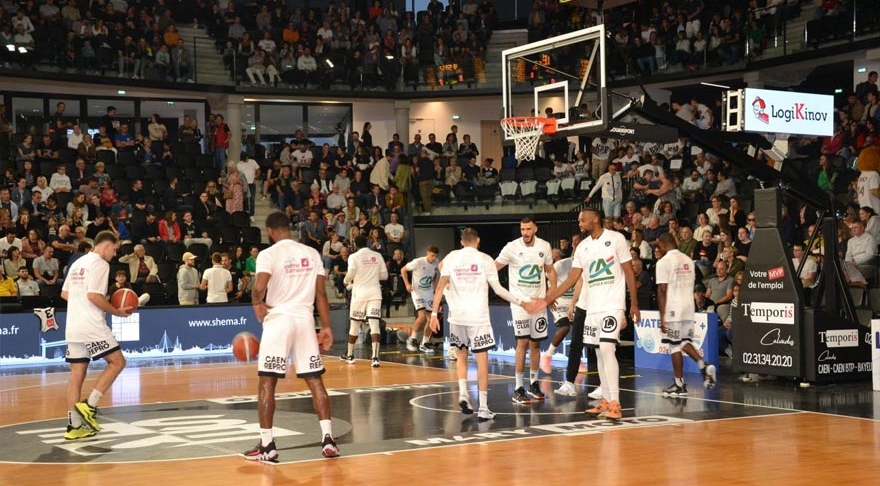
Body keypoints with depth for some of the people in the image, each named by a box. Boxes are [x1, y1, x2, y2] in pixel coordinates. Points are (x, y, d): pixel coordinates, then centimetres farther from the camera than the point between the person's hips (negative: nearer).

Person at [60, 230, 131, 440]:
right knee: (117, 361, 1)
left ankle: (74, 426, 6)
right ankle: (89, 405, -9)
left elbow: (64, 293, 23)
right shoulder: (100, 264, -8)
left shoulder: (78, 263, 20)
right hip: (91, 326, -9)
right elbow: (93, 295, -18)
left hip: (73, 326, 9)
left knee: (77, 373, 7)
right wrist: (116, 312, -8)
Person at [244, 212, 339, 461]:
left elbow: (259, 287, -19)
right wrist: (326, 327, 10)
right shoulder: (312, 253, 9)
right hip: (305, 319, 4)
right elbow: (321, 293, 7)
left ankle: (267, 445, 3)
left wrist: (258, 303, 2)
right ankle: (328, 440, 2)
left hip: (278, 319, -4)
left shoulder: (268, 254, -5)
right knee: (315, 380, 8)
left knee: (267, 382, 3)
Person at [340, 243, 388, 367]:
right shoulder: (378, 256, 8)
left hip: (359, 293, -1)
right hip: (375, 293, 1)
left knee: (355, 324, 13)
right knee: (374, 323, -6)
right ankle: (375, 357, -19)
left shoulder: (354, 256, -3)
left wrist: (346, 281, 4)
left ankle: (349, 355, 26)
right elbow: (384, 275, 10)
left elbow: (351, 273, -16)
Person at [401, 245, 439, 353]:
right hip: (418, 293, -6)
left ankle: (424, 344, 14)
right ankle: (412, 339, -4)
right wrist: (407, 284, -16)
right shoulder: (418, 262, -17)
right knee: (422, 316, -22)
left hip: (429, 294, 6)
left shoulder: (436, 263, -1)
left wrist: (433, 284, 6)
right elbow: (403, 270, -7)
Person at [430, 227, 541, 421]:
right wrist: (522, 303, 4)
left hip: (457, 315, 2)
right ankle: (483, 408, -2)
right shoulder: (485, 259, 0)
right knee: (482, 359, 1)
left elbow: (441, 286, -4)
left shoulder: (451, 257, 5)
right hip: (478, 316, -2)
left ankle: (463, 394, 3)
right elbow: (498, 289, -4)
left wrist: (434, 313, -2)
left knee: (461, 355, 20)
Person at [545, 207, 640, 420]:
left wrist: (634, 303, -7)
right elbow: (572, 279, 9)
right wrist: (547, 300, 1)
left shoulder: (616, 239, -6)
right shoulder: (582, 247, 10)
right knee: (599, 352, 9)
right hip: (592, 307, 7)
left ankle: (615, 404, -17)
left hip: (612, 305, -6)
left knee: (607, 349, -17)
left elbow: (629, 272, -4)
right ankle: (606, 401, 16)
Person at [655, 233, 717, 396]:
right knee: (685, 342, 19)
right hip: (689, 308, 7)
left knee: (674, 347, 1)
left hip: (673, 310, -7)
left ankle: (679, 385, 6)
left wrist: (662, 317, -11)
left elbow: (662, 290, -13)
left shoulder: (663, 262, -10)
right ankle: (704, 366, 0)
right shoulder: (688, 260, 12)